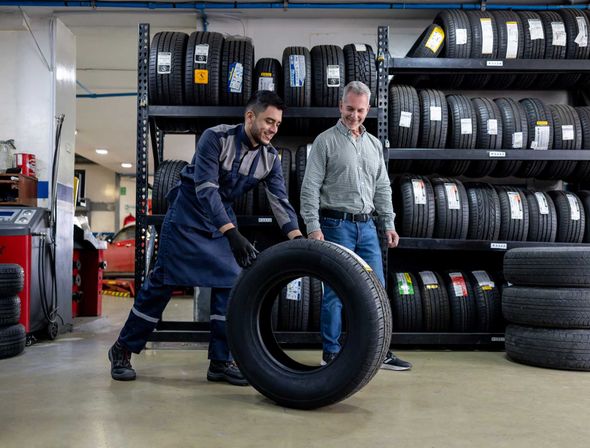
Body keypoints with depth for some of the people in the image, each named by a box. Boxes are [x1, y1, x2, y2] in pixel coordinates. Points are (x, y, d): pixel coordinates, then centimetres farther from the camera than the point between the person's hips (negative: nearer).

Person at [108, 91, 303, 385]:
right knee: (162, 282, -2)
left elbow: (280, 201, -11)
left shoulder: (270, 158, -5)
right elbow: (206, 188, -30)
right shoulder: (216, 138, -22)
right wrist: (232, 233, -40)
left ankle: (221, 361, 7)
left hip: (223, 221, 5)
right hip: (187, 216, -5)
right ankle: (123, 348, 16)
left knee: (230, 284, -3)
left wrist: (299, 240, -26)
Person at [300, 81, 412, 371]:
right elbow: (310, 188, -8)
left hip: (366, 226, 6)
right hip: (336, 225, -6)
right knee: (335, 291, 0)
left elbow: (382, 188, 18)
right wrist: (313, 227, -15)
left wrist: (388, 223, 11)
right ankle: (331, 353, 13)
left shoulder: (374, 145, 15)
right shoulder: (326, 141, -3)